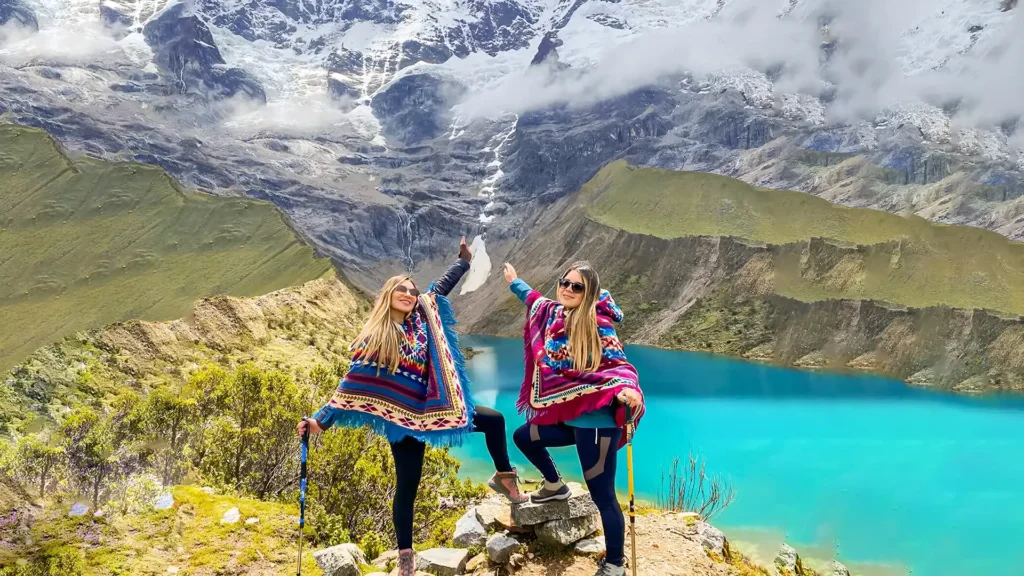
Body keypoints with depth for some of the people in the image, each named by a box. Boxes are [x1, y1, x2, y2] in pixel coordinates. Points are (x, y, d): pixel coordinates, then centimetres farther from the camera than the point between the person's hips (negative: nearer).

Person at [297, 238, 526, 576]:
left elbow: (443, 285, 14)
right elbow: (353, 384, -10)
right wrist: (321, 420, -16)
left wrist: (464, 259, 19)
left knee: (494, 420, 2)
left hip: (437, 408, 4)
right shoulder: (374, 338, -10)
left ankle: (504, 478, 26)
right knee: (406, 486, 2)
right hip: (404, 418, -4)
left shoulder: (424, 317, -1)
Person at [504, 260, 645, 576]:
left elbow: (619, 364, -19)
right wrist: (514, 282, 46)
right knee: (523, 436, 27)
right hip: (566, 416, 8)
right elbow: (534, 299, 27)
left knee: (602, 496, -3)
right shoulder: (553, 313, 4)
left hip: (595, 421, -8)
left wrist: (624, 389, -42)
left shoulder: (597, 324, -15)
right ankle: (555, 486, 47)